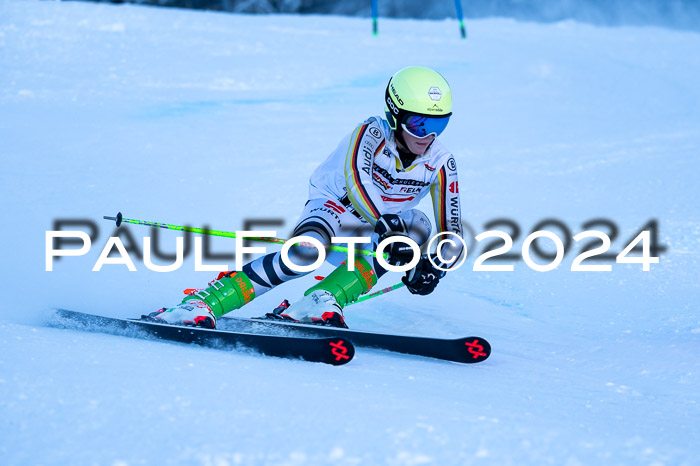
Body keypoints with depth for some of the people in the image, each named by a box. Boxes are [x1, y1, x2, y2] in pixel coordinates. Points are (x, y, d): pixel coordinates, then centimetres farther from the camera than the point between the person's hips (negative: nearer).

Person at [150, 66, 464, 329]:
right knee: (306, 251, -39)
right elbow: (355, 179, -39)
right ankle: (199, 305, -42)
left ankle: (322, 301, -39)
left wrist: (435, 267, -29)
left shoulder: (441, 164, -9)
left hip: (373, 233, 4)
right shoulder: (372, 133, -19)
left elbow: (453, 235, -7)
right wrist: (386, 224, -54)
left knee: (419, 225, -29)